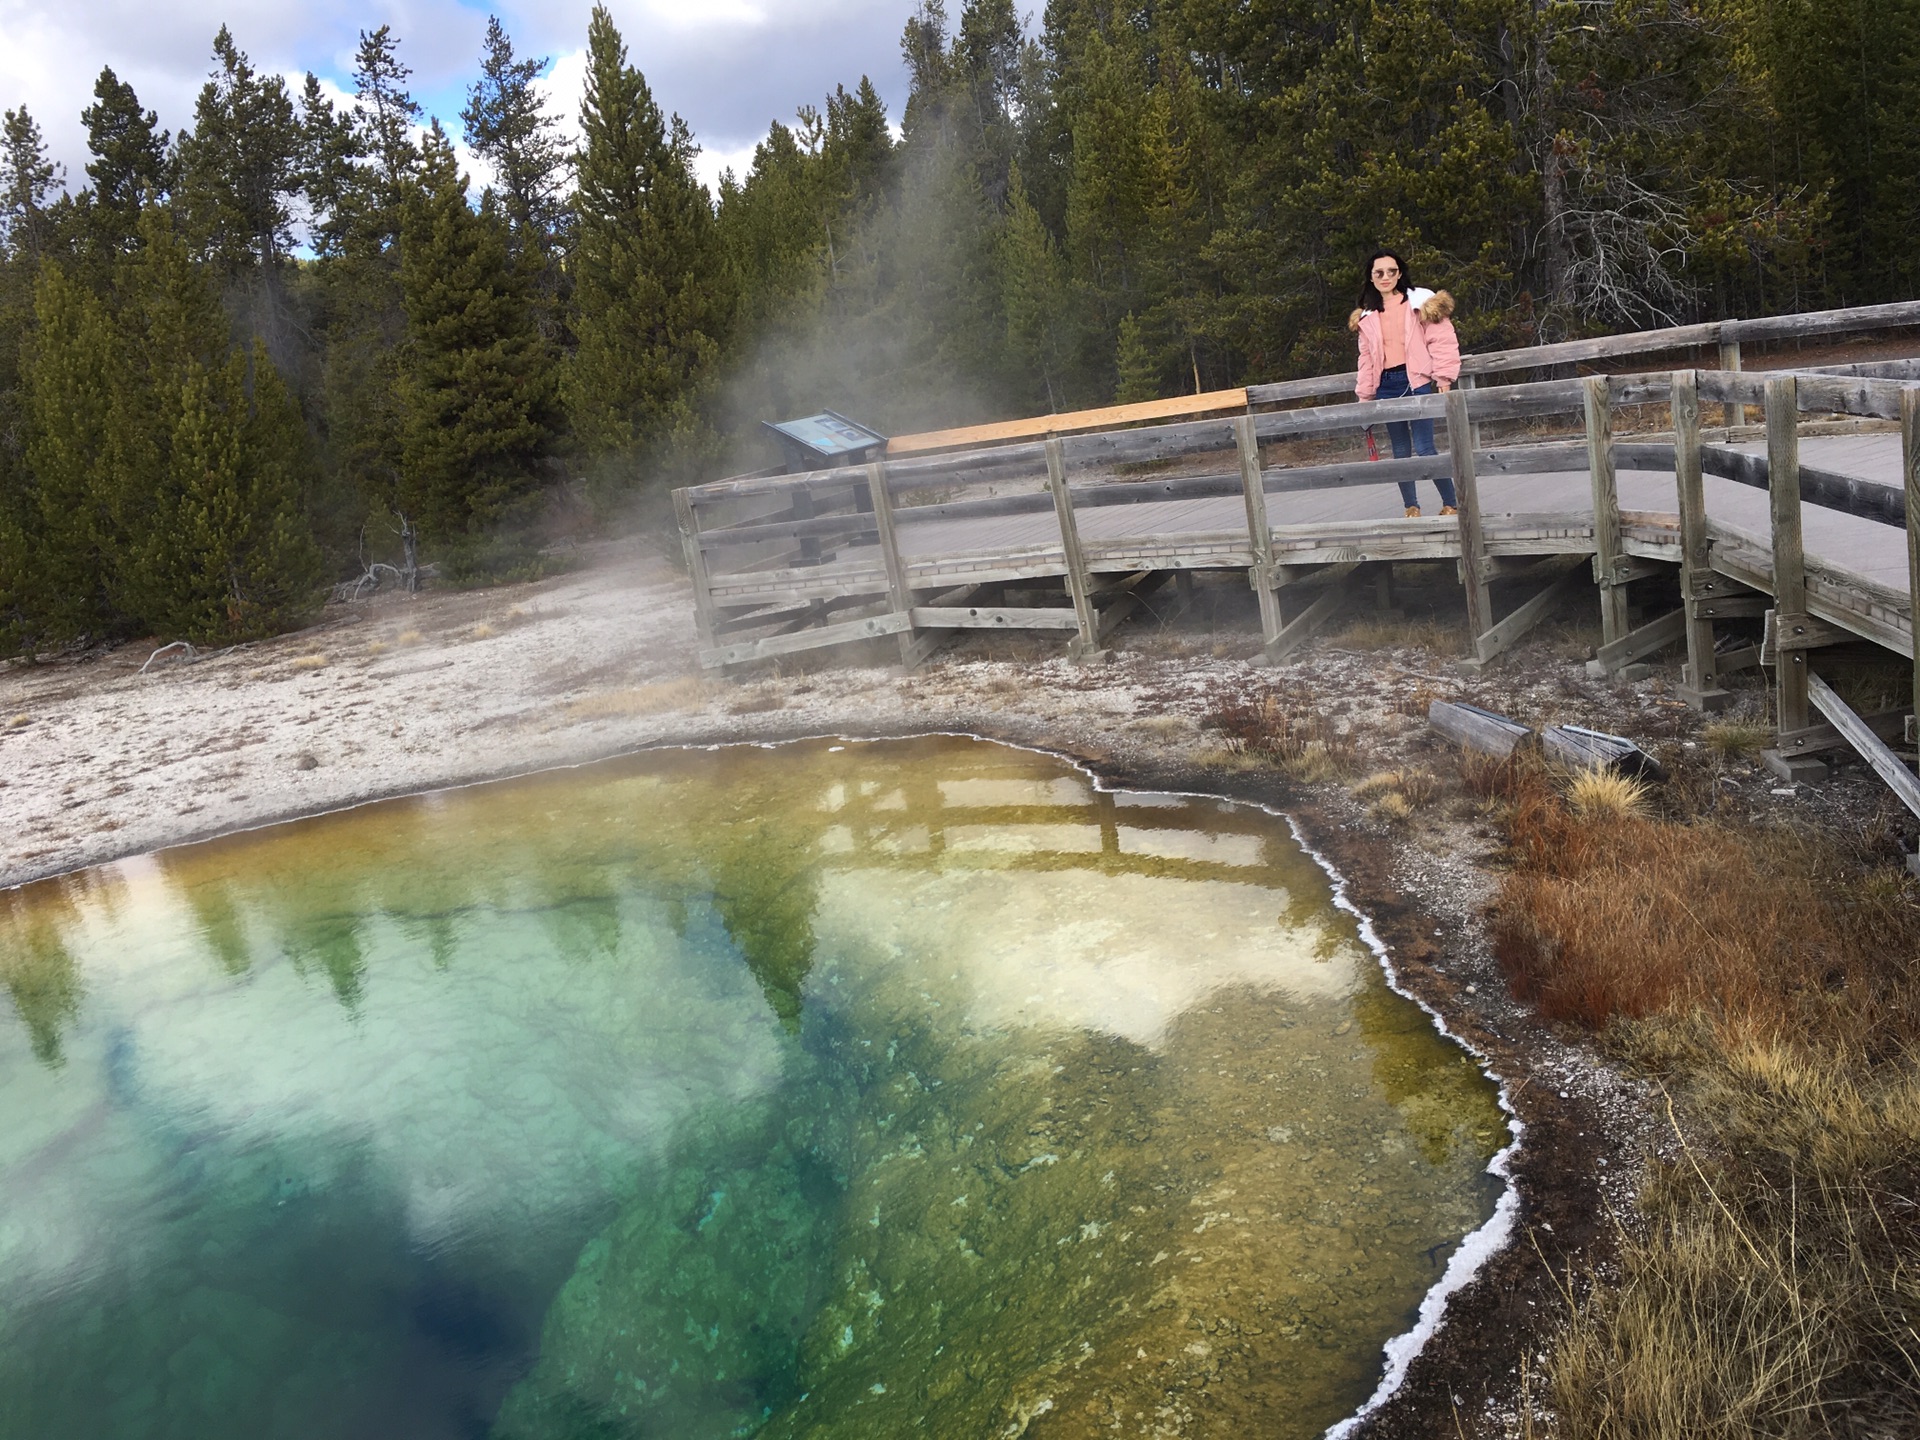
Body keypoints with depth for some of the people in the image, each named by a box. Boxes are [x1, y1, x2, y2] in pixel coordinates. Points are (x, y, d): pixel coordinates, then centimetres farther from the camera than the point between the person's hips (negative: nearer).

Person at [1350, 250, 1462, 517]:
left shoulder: (1421, 303, 2)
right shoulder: (1368, 316, 14)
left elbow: (1442, 342, -1)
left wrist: (1444, 381, -7)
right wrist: (1365, 394, 13)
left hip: (1416, 382, -4)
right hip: (1386, 386, 4)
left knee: (1424, 448, -11)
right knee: (1401, 451, 6)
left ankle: (1451, 504, 0)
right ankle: (1411, 509, 12)